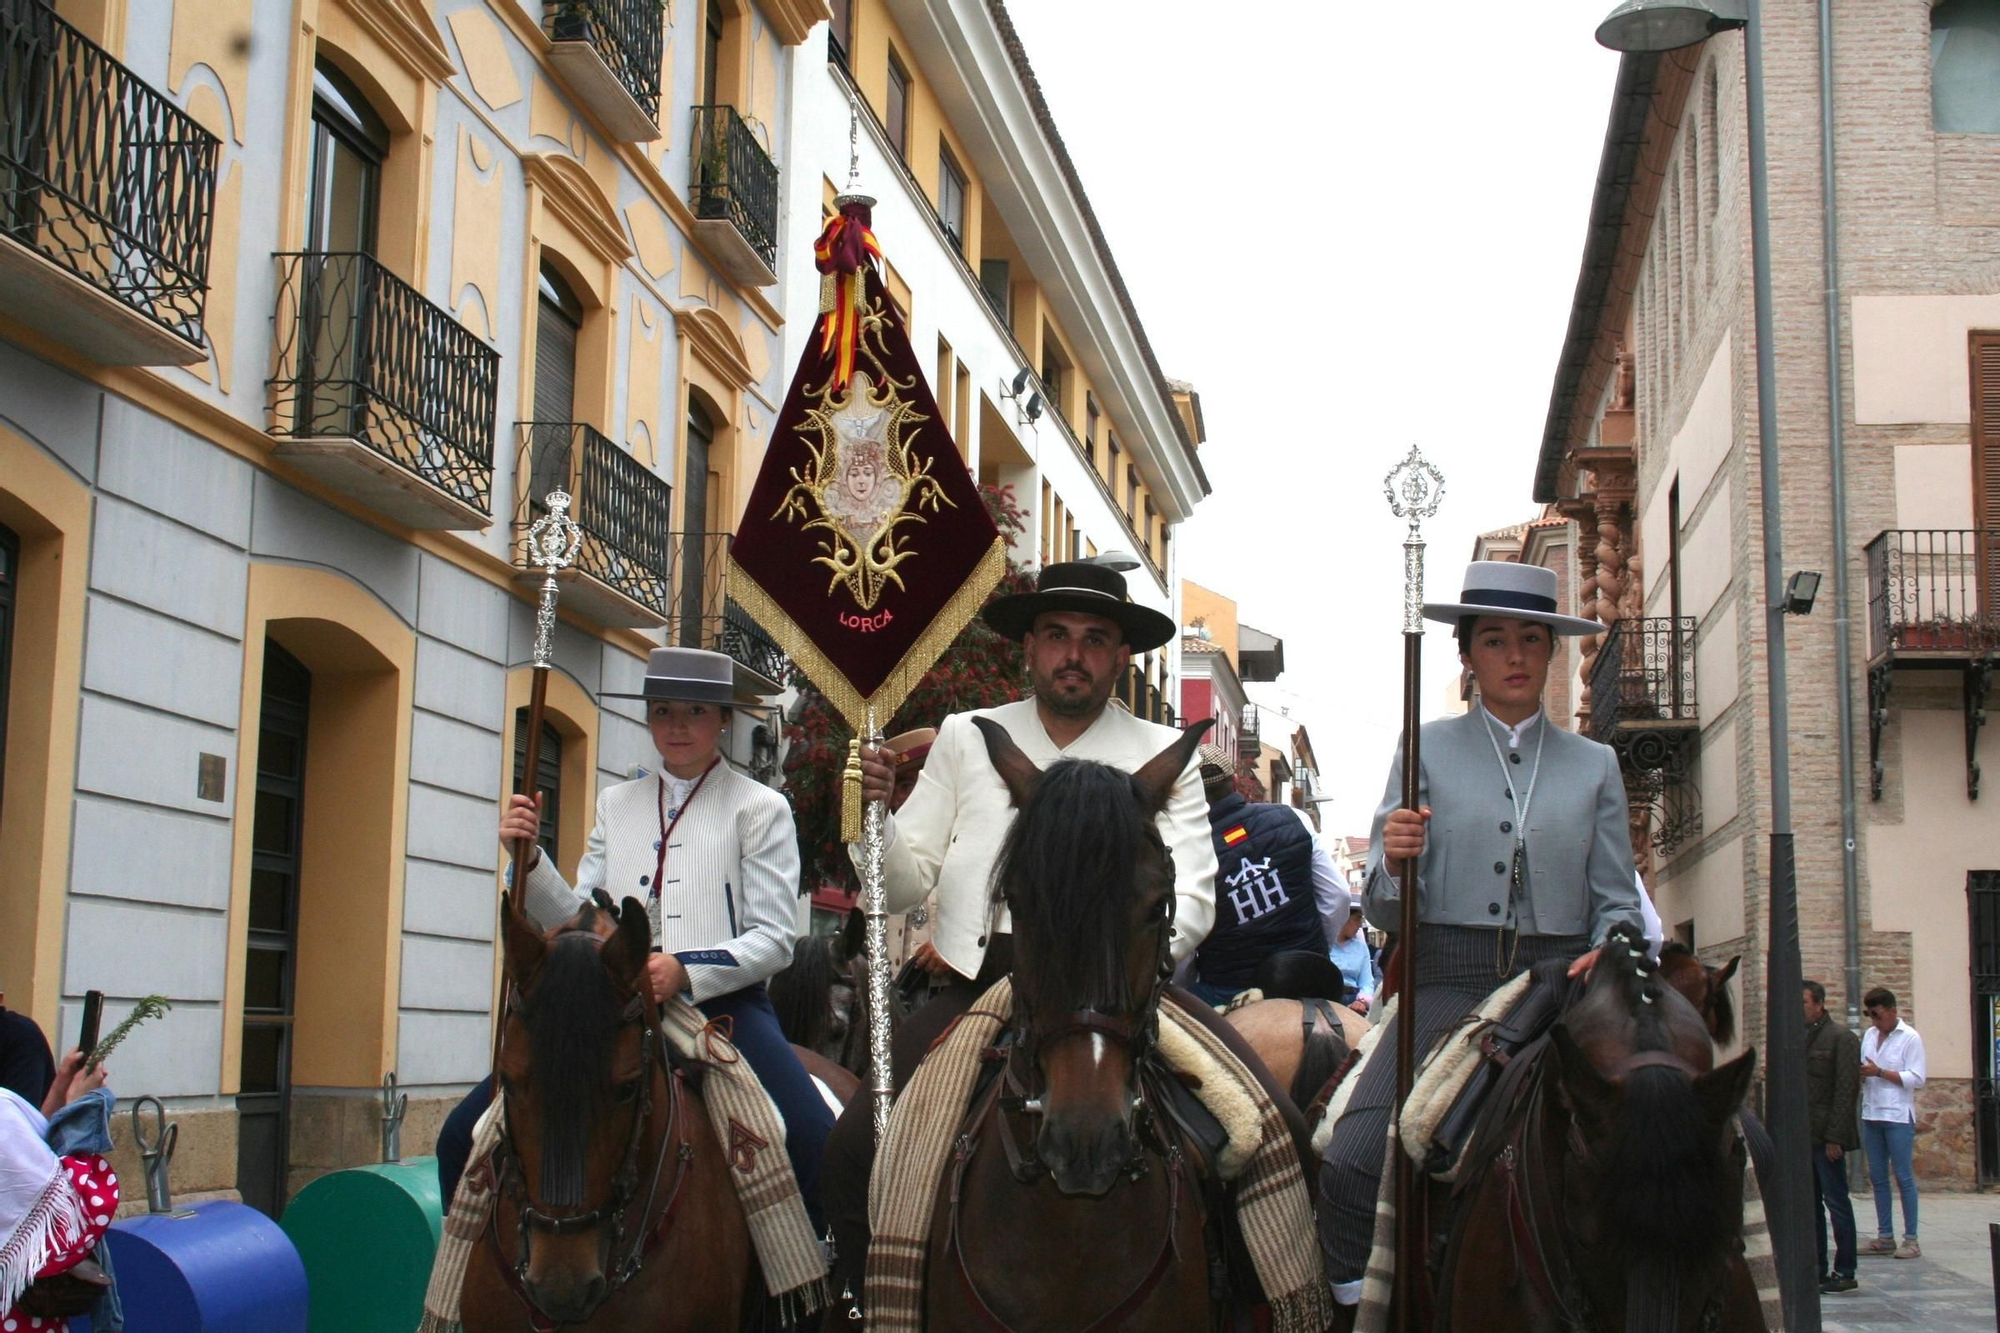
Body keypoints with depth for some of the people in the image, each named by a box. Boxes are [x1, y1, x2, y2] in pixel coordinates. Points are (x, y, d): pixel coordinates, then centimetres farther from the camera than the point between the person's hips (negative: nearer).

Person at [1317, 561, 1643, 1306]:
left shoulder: (1595, 765, 15)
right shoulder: (1427, 751, 10)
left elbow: (1617, 899, 16)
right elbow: (1384, 910, 5)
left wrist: (1609, 954, -6)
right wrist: (1393, 859, -17)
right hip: (1446, 985, -2)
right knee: (1350, 1165, -21)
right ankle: (1354, 1305, -3)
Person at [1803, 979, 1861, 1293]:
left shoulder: (1840, 1038, -8)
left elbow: (1846, 1090, -12)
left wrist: (1834, 1137, -17)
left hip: (1826, 1136, -7)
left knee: (1836, 1202, -2)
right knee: (1810, 1205, 10)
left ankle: (1844, 1272, 4)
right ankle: (1817, 1269, 16)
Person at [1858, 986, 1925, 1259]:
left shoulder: (1910, 1038, -5)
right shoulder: (1869, 1035, 13)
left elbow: (1916, 1079, -11)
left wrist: (1880, 1072, -16)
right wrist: (1860, 1074, -5)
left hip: (1898, 1116, -6)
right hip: (1871, 1115, 6)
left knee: (1904, 1177, -3)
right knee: (1877, 1178, 8)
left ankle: (1911, 1239, 1)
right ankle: (1885, 1236, 13)